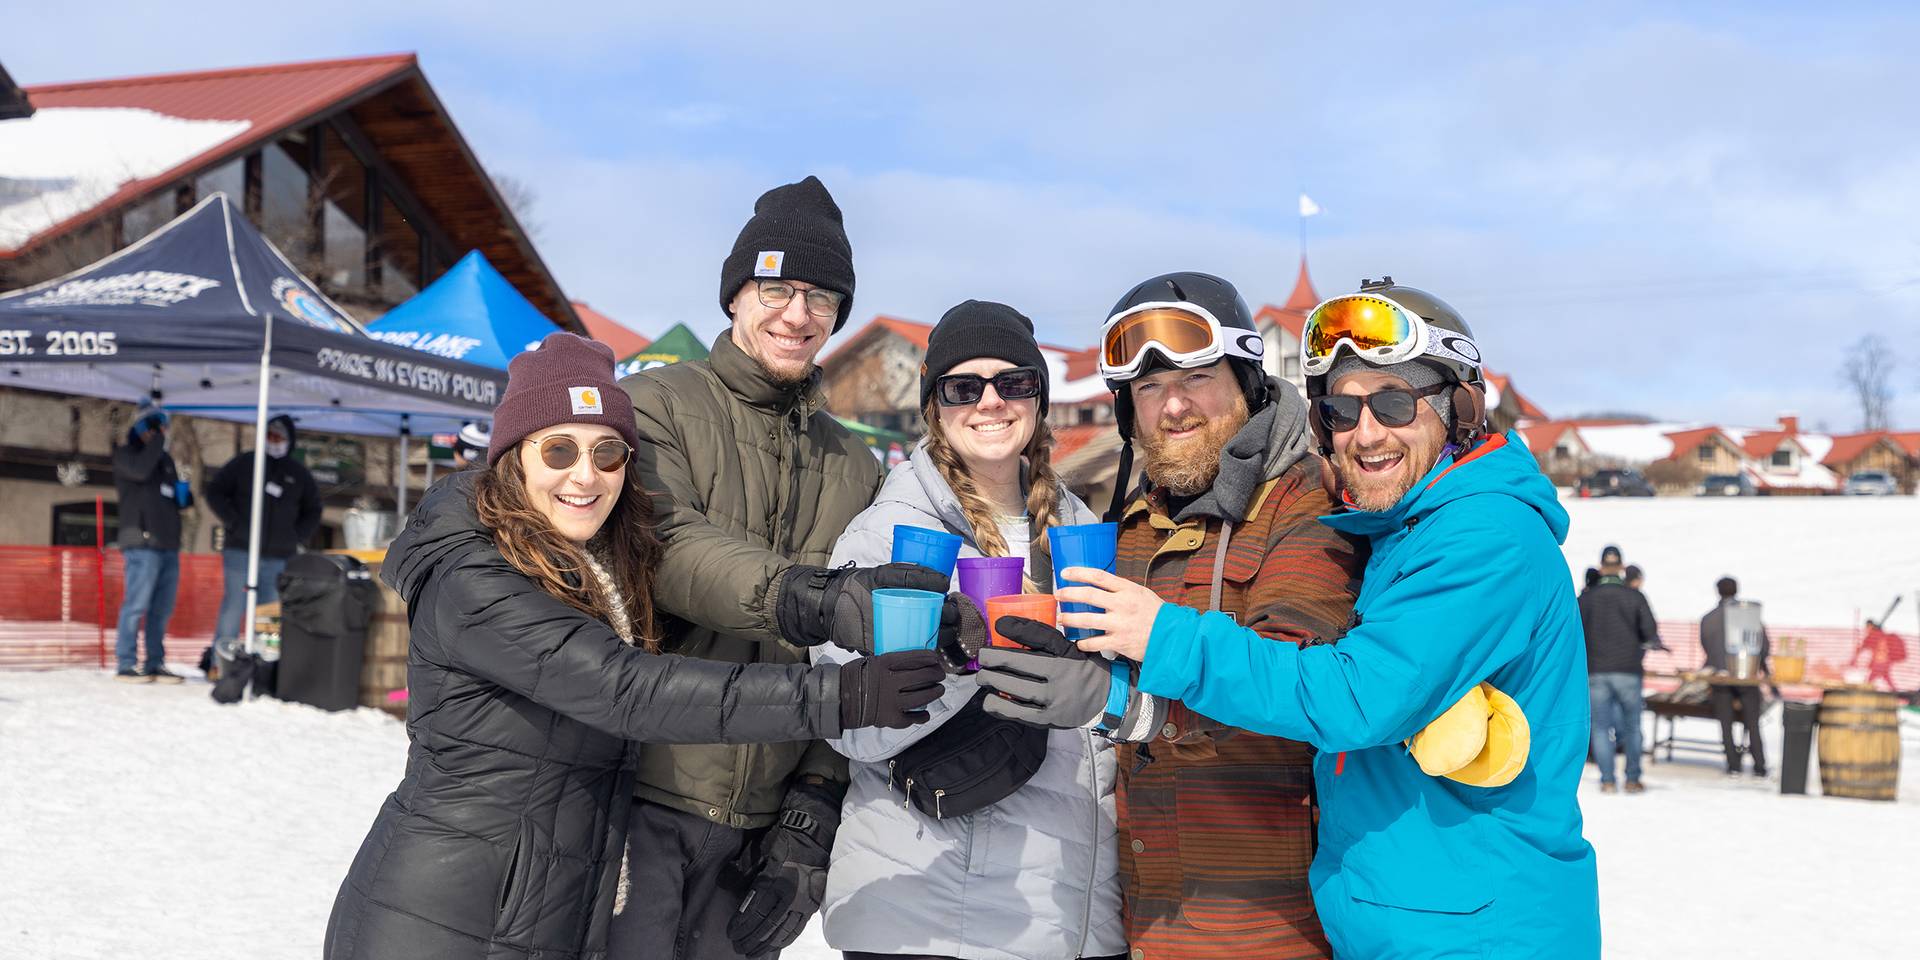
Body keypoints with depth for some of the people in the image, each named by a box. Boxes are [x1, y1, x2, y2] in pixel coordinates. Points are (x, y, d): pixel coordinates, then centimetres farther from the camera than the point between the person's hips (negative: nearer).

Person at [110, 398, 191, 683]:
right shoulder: (125, 454, 3)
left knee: (162, 609, 6)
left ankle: (155, 664, 10)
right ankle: (126, 664, -9)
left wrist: (184, 495, 7)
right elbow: (141, 470, -20)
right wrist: (157, 440, -8)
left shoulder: (165, 459, 23)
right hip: (142, 544, -7)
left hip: (169, 545, 7)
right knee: (136, 605, -11)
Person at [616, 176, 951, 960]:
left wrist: (815, 807, -1)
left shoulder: (852, 468, 14)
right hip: (641, 802, -4)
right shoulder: (656, 406, -1)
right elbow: (667, 545, -21)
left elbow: (853, 669, 10)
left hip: (762, 829, 4)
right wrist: (809, 599, -37)